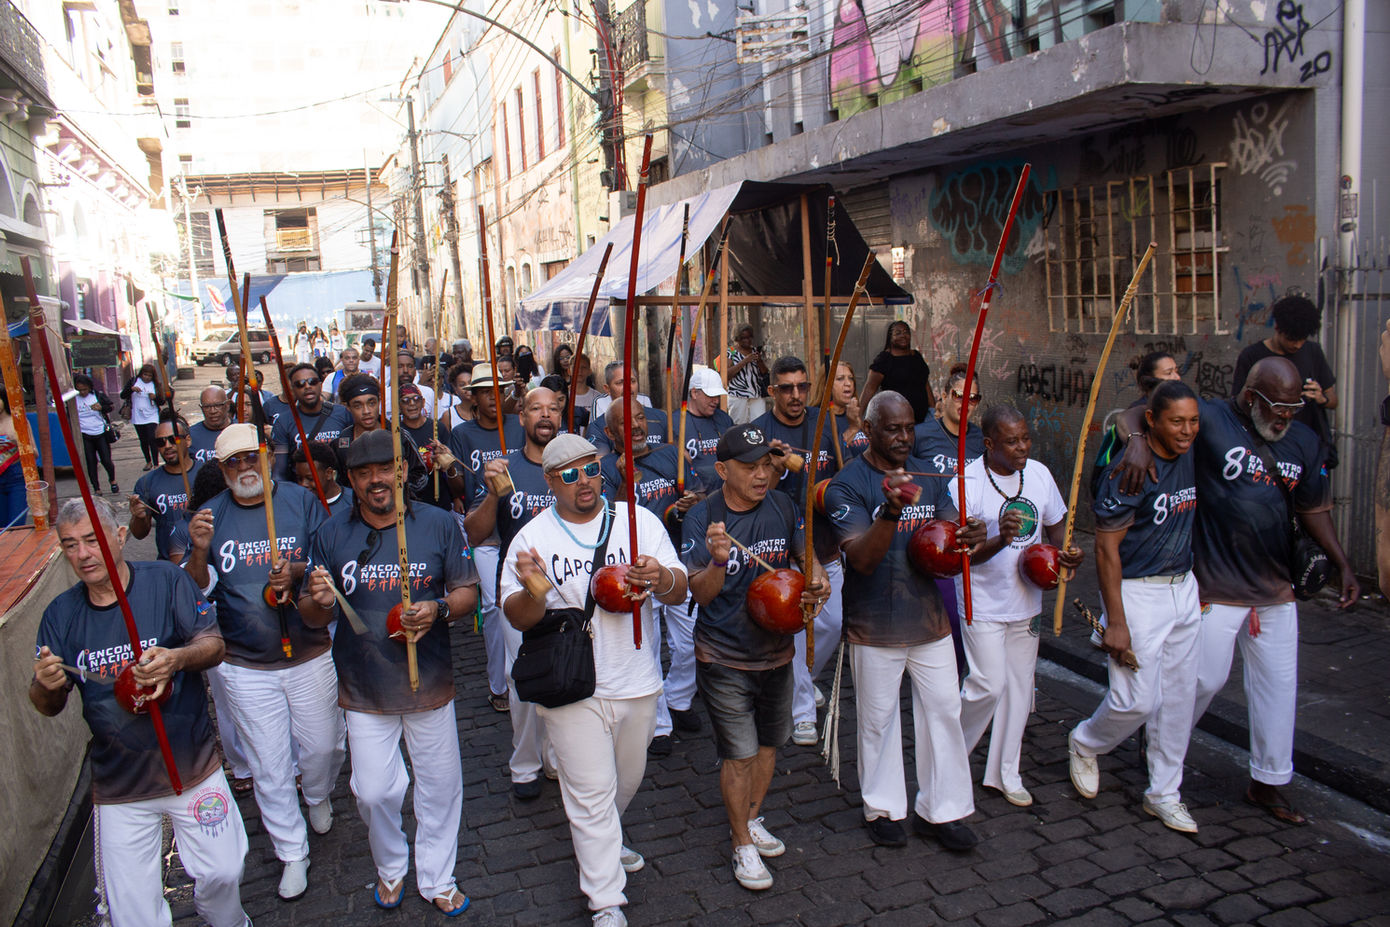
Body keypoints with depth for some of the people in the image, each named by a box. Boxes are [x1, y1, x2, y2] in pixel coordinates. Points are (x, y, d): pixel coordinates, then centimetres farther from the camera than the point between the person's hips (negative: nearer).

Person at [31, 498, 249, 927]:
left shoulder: (165, 580, -8)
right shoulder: (60, 615, 1)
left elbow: (214, 644, -9)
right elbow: (48, 706, 6)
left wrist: (177, 658, -31)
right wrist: (46, 685, -18)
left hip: (193, 768, -2)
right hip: (118, 786, 2)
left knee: (222, 873, 6)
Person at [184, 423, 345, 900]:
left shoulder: (302, 502, -4)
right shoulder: (210, 516, 0)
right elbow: (198, 590, -3)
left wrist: (297, 572, -24)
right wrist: (199, 552, -22)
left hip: (309, 655, 0)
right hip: (246, 668, 1)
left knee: (324, 746, 13)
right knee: (268, 766, 8)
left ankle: (318, 797, 47)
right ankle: (292, 853, 26)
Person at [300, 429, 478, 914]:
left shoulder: (438, 524, -5)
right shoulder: (332, 535, -3)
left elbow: (469, 590, -2)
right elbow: (312, 616, 2)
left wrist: (438, 609, -23)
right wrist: (317, 600, -22)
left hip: (430, 685, 0)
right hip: (364, 689, 0)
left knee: (440, 786, 12)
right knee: (373, 792, 10)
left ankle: (436, 879, 35)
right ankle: (390, 867, 40)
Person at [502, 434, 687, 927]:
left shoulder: (638, 520, -3)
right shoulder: (532, 537, -6)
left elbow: (679, 592, -7)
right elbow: (518, 618, -9)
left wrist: (661, 578, -31)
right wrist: (532, 589, -31)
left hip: (637, 682, 3)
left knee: (626, 780, 22)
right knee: (591, 792, 1)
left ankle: (602, 842, 51)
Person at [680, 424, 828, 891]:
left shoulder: (781, 506, -6)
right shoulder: (702, 516, -17)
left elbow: (805, 552, 8)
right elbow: (702, 594, -22)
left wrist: (817, 578, -14)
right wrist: (717, 561, -43)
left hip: (776, 649, 5)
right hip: (725, 658, -5)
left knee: (769, 741, 20)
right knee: (739, 753, 2)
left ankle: (752, 819, 42)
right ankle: (743, 844, 22)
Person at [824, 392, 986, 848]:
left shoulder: (927, 475, 5)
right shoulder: (847, 484, -13)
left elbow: (949, 534, 5)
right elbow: (862, 558, -22)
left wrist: (967, 537, -20)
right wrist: (891, 510, -39)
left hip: (929, 618, 5)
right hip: (875, 626, -4)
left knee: (944, 712, 10)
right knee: (878, 719, 11)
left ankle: (941, 810, 26)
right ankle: (883, 808, 30)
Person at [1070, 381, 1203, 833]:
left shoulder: (1191, 458, 3)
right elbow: (1106, 547, -18)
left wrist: (1198, 584, 16)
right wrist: (1115, 622, -19)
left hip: (1182, 588, 7)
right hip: (1137, 592, -7)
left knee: (1180, 696, 11)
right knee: (1138, 698, -5)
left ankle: (1164, 793, 25)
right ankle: (1085, 743, 26)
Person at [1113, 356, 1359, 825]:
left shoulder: (1304, 442, 5)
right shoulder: (1211, 421, -14)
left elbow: (1314, 509, 14)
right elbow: (1132, 416, -17)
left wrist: (1342, 564, 5)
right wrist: (1138, 443, -40)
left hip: (1275, 588, 6)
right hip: (1216, 588, -6)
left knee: (1278, 683, 11)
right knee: (1206, 679, 4)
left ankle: (1267, 783, 27)